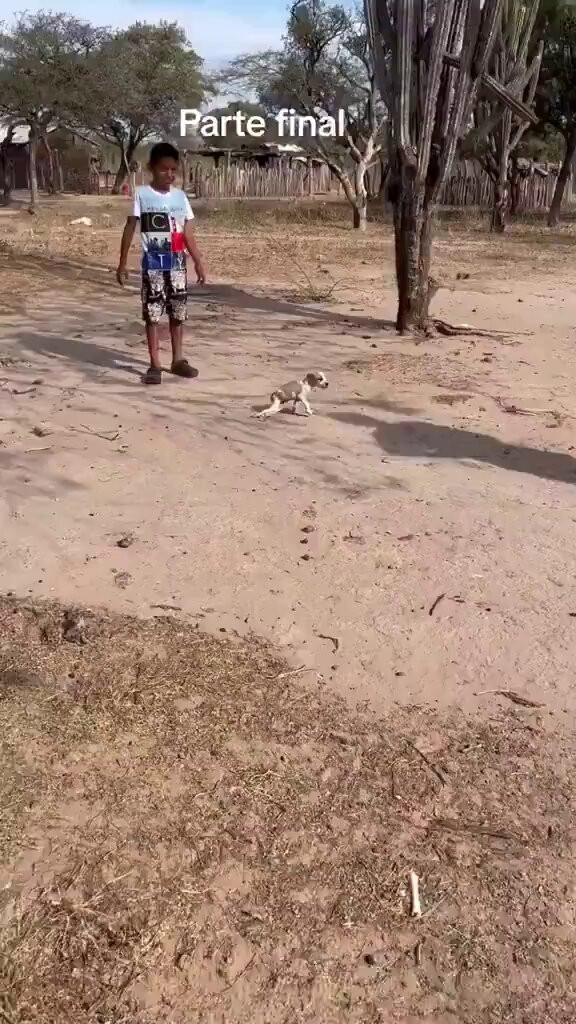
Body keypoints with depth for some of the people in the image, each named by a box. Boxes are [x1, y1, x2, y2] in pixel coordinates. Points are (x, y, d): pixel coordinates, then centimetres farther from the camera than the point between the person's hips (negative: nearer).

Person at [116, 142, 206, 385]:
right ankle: (155, 364, 4)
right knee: (152, 314, -1)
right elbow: (130, 229, -2)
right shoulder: (142, 194, -4)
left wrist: (198, 262, 4)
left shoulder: (180, 196, 6)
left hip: (177, 262, 4)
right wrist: (122, 263, -5)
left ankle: (178, 360, 20)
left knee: (178, 312, 8)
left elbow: (187, 233, 9)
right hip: (153, 262, -3)